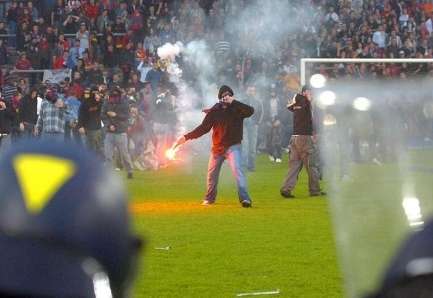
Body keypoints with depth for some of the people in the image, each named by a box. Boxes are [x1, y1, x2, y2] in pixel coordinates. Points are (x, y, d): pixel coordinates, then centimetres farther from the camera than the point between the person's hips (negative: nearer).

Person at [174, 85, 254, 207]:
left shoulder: (237, 108, -6)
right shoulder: (214, 111, 0)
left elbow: (250, 111, -26)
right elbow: (203, 128, 1)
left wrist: (233, 102, -30)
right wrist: (186, 137, -6)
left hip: (232, 146, -4)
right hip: (217, 147, 4)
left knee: (237, 170, -22)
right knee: (212, 173, 16)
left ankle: (244, 198, -28)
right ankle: (209, 198, 36)